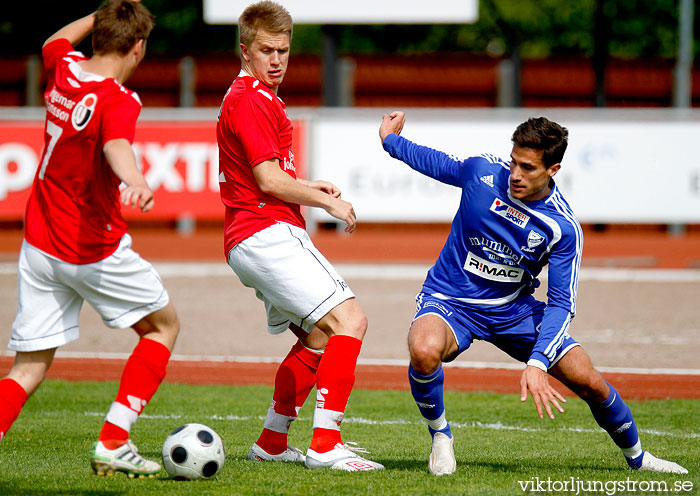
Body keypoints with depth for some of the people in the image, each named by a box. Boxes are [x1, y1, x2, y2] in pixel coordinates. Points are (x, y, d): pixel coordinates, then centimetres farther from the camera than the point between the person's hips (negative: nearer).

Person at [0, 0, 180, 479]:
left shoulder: (64, 69, 1)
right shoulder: (118, 101, -20)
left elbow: (55, 42, 27)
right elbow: (116, 146, -44)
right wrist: (134, 182, -64)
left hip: (39, 244, 7)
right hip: (95, 253, -7)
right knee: (164, 325, 16)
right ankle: (113, 443, 6)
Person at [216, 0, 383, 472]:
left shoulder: (255, 97, 21)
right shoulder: (251, 100, -12)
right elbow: (269, 181, -17)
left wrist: (307, 186, 16)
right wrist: (327, 201, -6)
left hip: (258, 240, 11)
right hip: (267, 234, -11)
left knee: (318, 336, 20)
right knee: (348, 320, -18)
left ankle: (272, 441, 25)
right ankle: (325, 445, -25)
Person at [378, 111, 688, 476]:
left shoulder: (563, 227, -17)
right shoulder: (482, 170, -15)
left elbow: (561, 304, -16)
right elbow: (438, 163, 10)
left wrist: (538, 363, -28)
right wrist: (391, 141, 20)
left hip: (515, 310, 1)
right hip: (450, 301, -1)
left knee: (588, 382, -5)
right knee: (425, 351, -37)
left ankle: (636, 456, 26)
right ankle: (440, 435, -7)